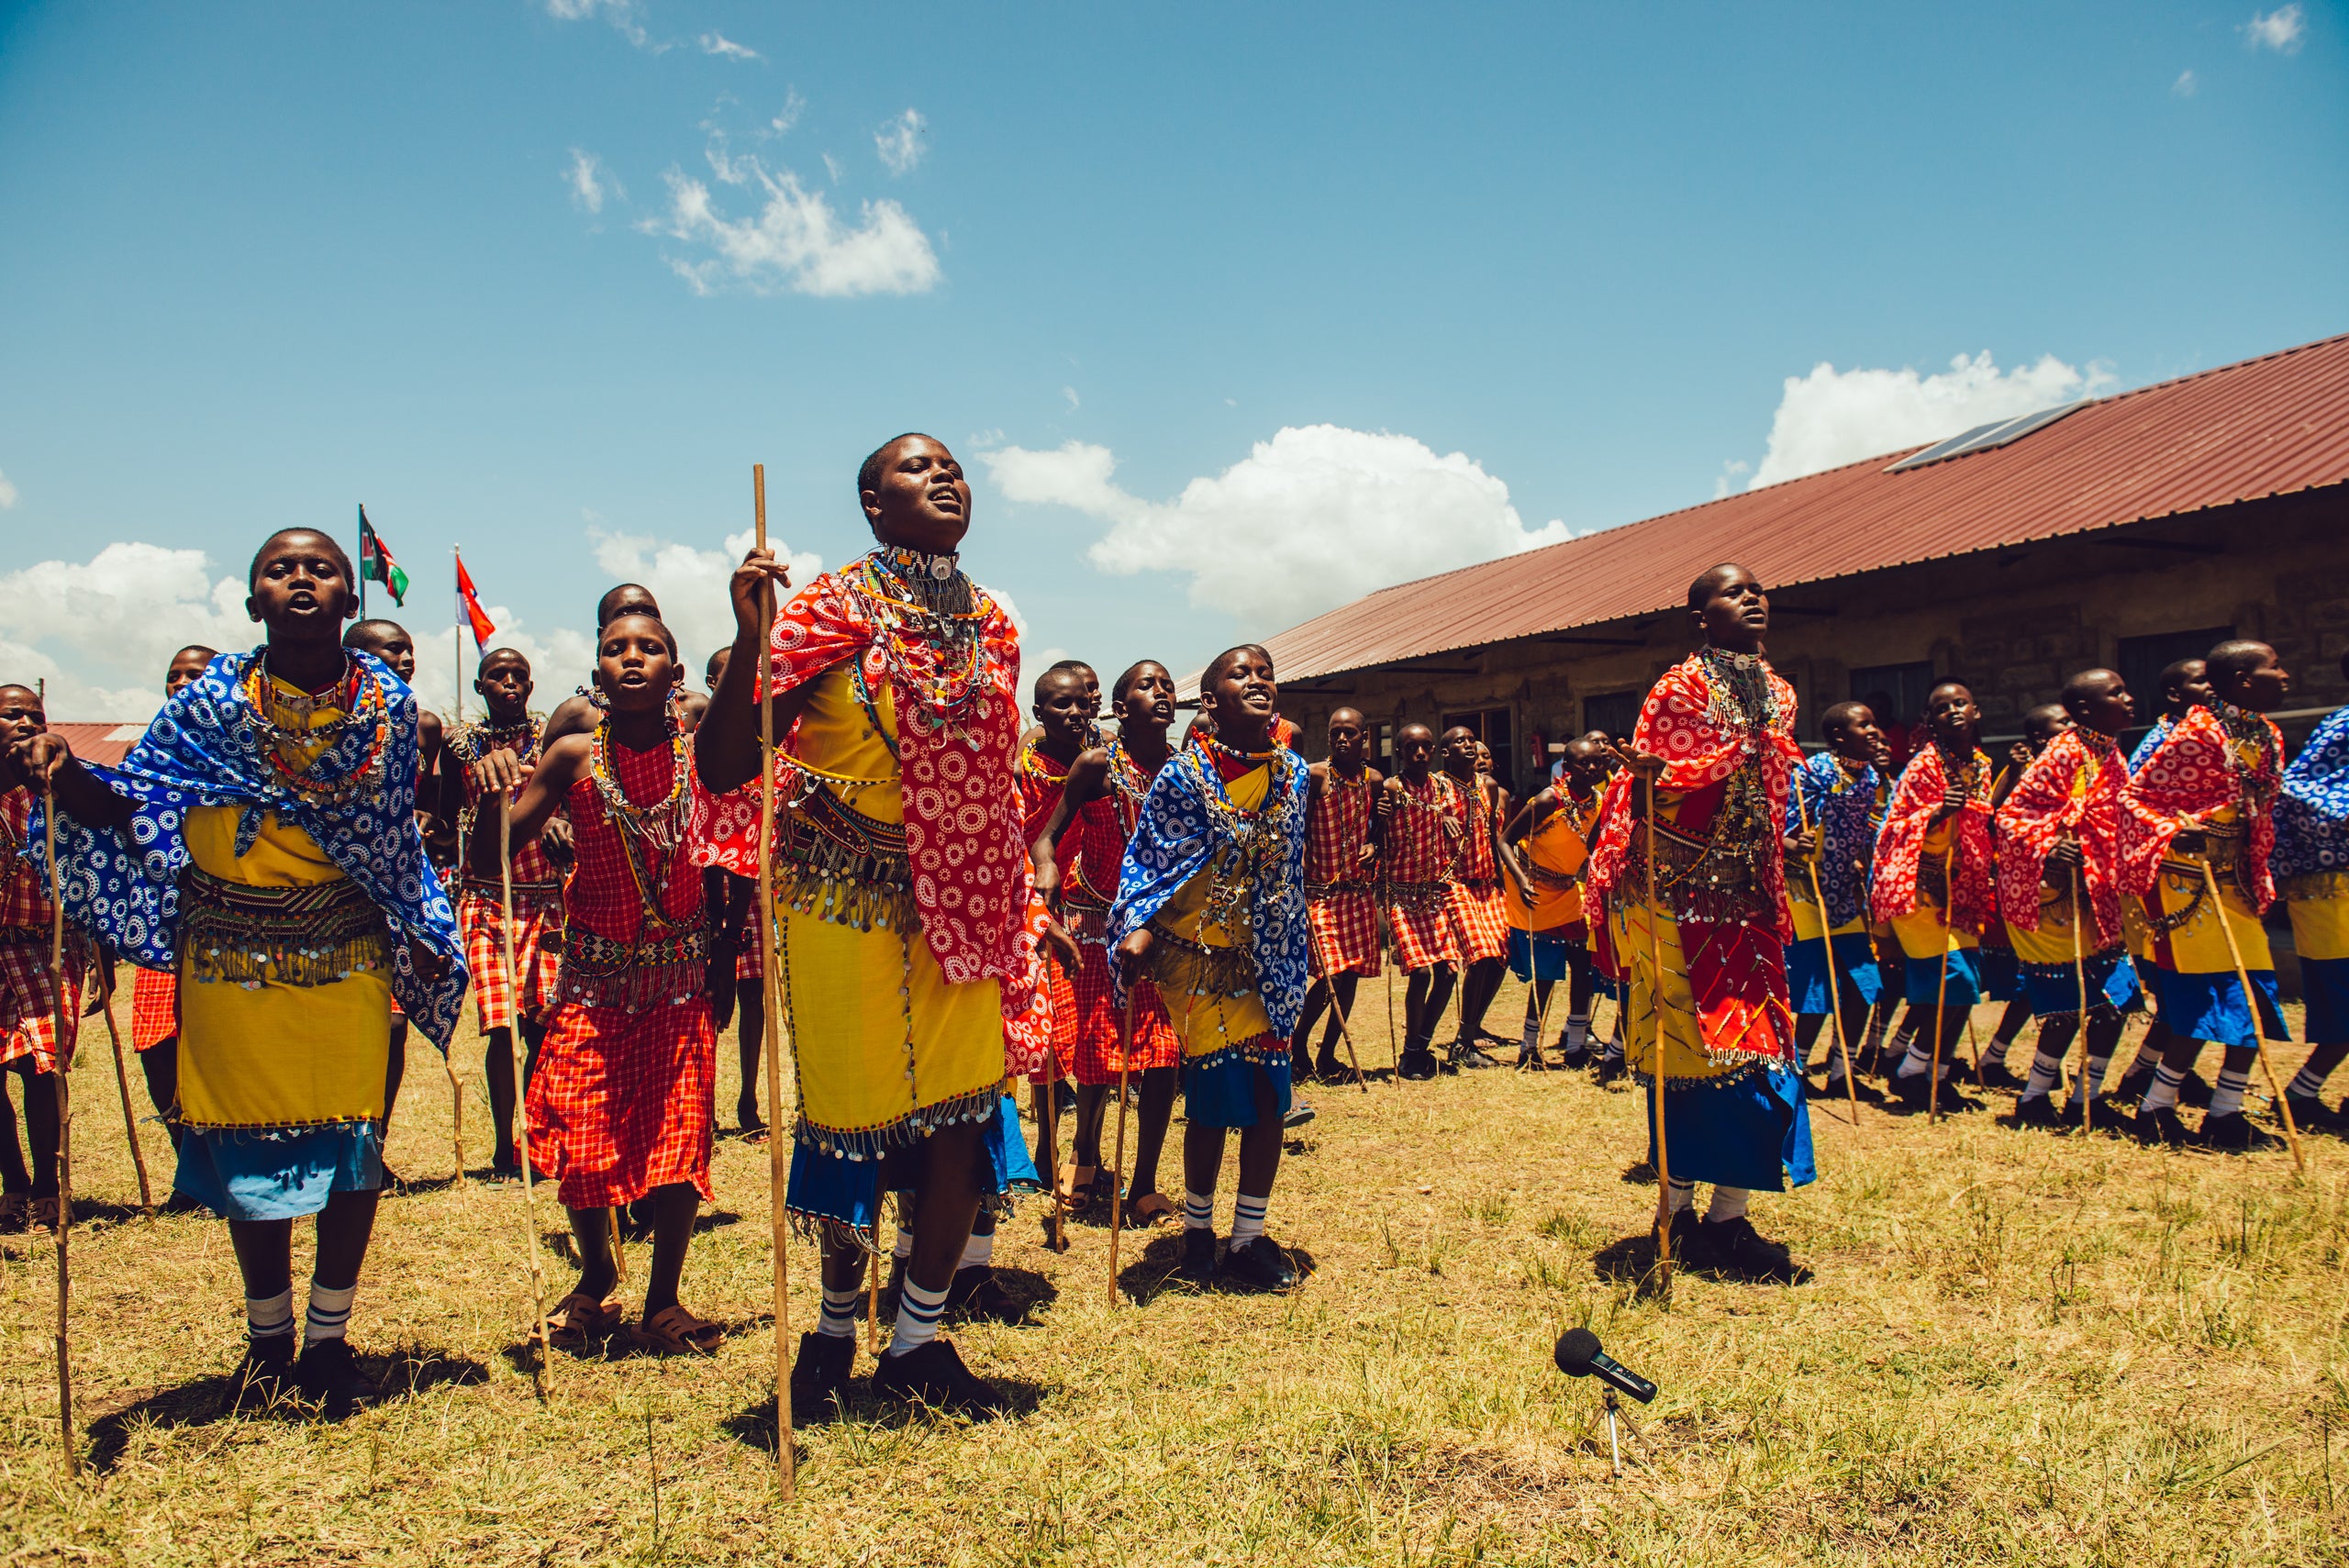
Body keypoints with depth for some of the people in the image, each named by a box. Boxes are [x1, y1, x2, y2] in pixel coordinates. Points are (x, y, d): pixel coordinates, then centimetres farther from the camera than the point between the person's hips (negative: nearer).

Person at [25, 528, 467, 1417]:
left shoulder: (388, 706, -2)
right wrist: (67, 776, -26)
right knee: (248, 1144, 9)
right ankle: (268, 1340, 30)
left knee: (351, 1142, 4)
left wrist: (417, 941, 5)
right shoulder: (211, 701, -6)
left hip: (348, 956, 1)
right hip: (233, 957, 0)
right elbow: (125, 806, -6)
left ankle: (329, 1339, 22)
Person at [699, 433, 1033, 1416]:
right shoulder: (833, 610, -8)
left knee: (966, 1114, 2)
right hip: (845, 898, -4)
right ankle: (836, 1327, 30)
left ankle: (919, 1341, 20)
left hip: (958, 902, 5)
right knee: (853, 1115, 5)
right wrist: (751, 640, -29)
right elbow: (722, 769, -15)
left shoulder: (992, 626, 8)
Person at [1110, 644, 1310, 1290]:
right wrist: (1138, 926, -23)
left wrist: (1299, 950, 19)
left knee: (1269, 1094, 3)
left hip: (1267, 958, 4)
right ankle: (1197, 1229, 24)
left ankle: (1249, 1237, 19)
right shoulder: (1182, 776, -10)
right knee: (1214, 1097, 2)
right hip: (1199, 954, -4)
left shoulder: (1294, 773, 5)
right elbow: (1148, 859, -8)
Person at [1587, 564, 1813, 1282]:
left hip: (1746, 899, 7)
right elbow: (1649, 791, -11)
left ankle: (1728, 1214, 14)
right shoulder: (1680, 687, -7)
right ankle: (1678, 1212, 2)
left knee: (1750, 1042, 5)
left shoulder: (1777, 694, 15)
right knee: (1688, 1046, -6)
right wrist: (1648, 773, -31)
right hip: (1682, 899, -7)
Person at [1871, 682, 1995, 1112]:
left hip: (1960, 889, 8)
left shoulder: (1980, 764, 11)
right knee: (1954, 980, -13)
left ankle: (1937, 1077, 16)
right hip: (1920, 888, -8)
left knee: (1965, 986, 5)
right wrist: (1940, 811, -32)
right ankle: (1909, 1073, 1)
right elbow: (1902, 831, -16)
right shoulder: (1925, 765, -12)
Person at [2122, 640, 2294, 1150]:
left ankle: (2226, 1113, 15)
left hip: (2234, 878, 9)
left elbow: (2259, 815, 19)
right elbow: (2139, 794, -12)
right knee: (2205, 998, -8)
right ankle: (2155, 1111, 3)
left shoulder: (2267, 738, 11)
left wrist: (2260, 877, 15)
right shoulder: (2198, 734, -14)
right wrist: (2177, 833, -24)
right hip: (2187, 876, -9)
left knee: (2255, 996, 6)